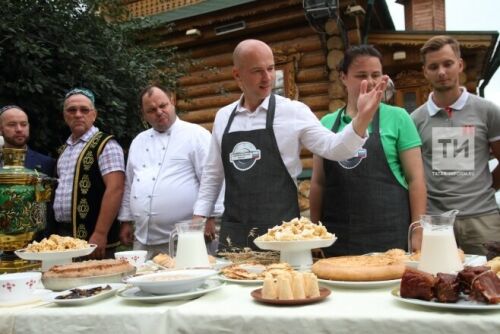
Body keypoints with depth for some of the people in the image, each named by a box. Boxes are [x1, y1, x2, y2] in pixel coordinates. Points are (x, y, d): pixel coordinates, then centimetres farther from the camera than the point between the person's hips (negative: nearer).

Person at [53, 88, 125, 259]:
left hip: (91, 237, -7)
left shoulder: (106, 145, -9)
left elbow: (115, 189, -18)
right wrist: (57, 229, 13)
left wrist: (100, 234, -22)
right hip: (62, 233, 7)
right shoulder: (65, 149, 14)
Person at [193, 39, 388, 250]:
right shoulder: (223, 116, 8)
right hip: (233, 231, 3)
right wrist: (200, 216, 12)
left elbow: (333, 148, -9)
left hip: (280, 229, -3)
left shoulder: (294, 111, -3)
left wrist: (363, 117, -24)